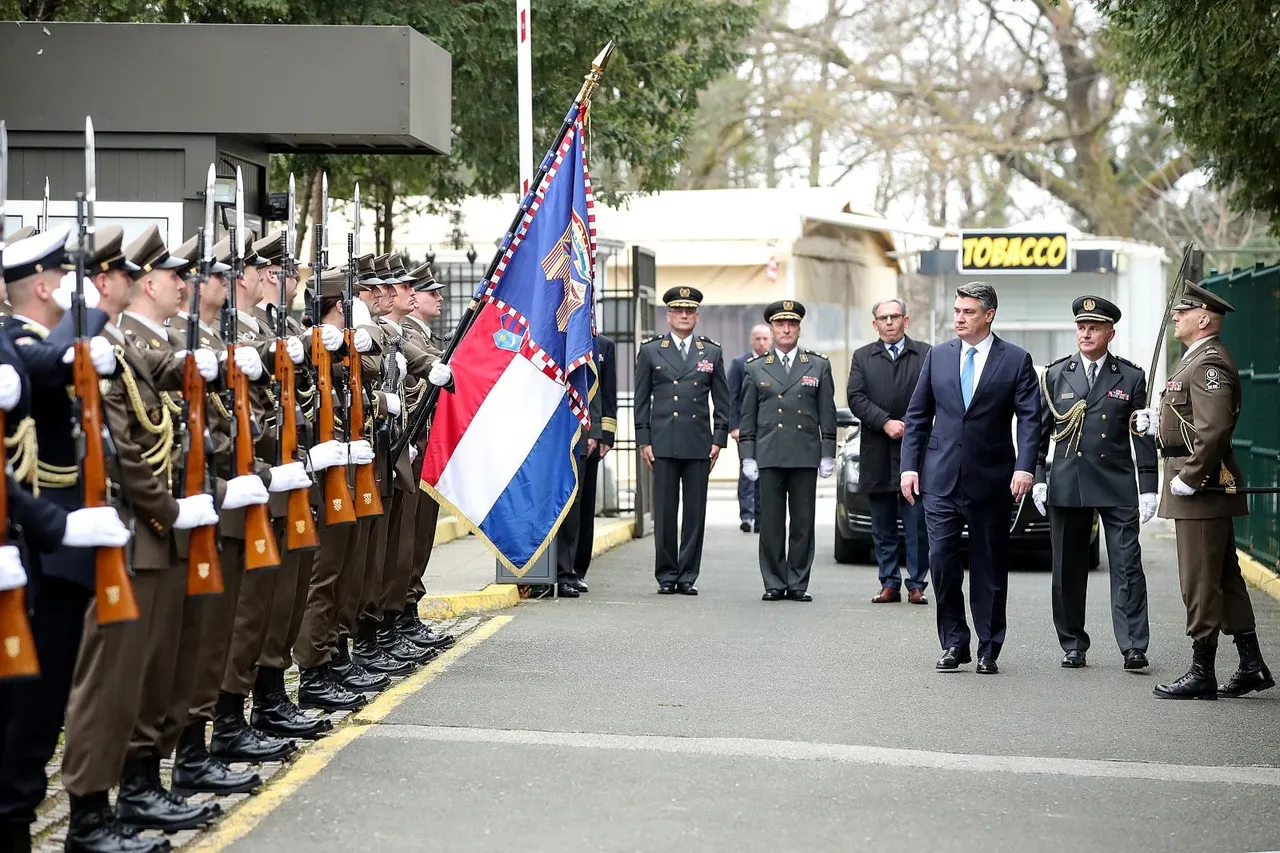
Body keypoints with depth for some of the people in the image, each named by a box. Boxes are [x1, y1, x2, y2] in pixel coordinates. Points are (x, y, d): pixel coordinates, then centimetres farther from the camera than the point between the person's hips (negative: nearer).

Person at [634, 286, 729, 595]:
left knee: (695, 512, 2)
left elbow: (722, 400, 11)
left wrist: (719, 439, 2)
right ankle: (666, 575, 8)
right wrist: (644, 440, 0)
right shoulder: (650, 351, 8)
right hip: (663, 443, -1)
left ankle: (688, 576, 8)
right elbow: (641, 400, 7)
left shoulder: (712, 352, 11)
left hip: (699, 444, 1)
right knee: (664, 512, 0)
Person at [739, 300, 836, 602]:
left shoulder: (819, 366, 9)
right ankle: (774, 584, 8)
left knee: (803, 523, 1)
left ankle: (798, 584, 8)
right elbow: (748, 416, 10)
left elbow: (827, 414, 8)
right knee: (771, 524, 1)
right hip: (769, 456, 0)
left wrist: (828, 455, 2)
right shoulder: (756, 368, 10)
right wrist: (747, 456, 2)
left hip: (806, 456, 0)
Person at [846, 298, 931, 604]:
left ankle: (916, 584, 2)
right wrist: (885, 423, -13)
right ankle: (889, 583, 12)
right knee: (883, 528, 6)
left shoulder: (927, 355, 5)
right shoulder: (862, 357, 10)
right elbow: (856, 398, -1)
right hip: (877, 455, 2)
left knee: (917, 526, -2)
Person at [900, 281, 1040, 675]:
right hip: (941, 478, 2)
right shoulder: (938, 356, 8)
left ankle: (988, 650, 14)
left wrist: (1024, 467, -18)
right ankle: (954, 643, 9)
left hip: (991, 480, -2)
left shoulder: (1016, 360, 0)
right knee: (942, 559, -5)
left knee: (989, 568, 5)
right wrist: (910, 465, 3)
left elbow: (1030, 418, -5)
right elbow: (917, 415, 11)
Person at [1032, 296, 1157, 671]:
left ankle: (1134, 647, -6)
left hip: (1117, 484, -1)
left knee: (1127, 566, -7)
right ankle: (1073, 645, 16)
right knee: (1068, 569, 6)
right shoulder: (1055, 375, 8)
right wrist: (1038, 477, 2)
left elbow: (1143, 435, 5)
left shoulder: (1131, 377, 6)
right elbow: (1040, 430, 10)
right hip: (1067, 485, 2)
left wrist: (1148, 486, 0)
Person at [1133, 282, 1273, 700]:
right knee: (1226, 578, 14)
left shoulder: (1210, 363, -17)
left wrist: (1188, 479, -23)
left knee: (1200, 584, -4)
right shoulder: (1201, 359, 17)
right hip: (1209, 490, 11)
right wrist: (1157, 421, 9)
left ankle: (1202, 674, 3)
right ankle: (1252, 666, 20)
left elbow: (1214, 428, -26)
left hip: (1201, 490, -11)